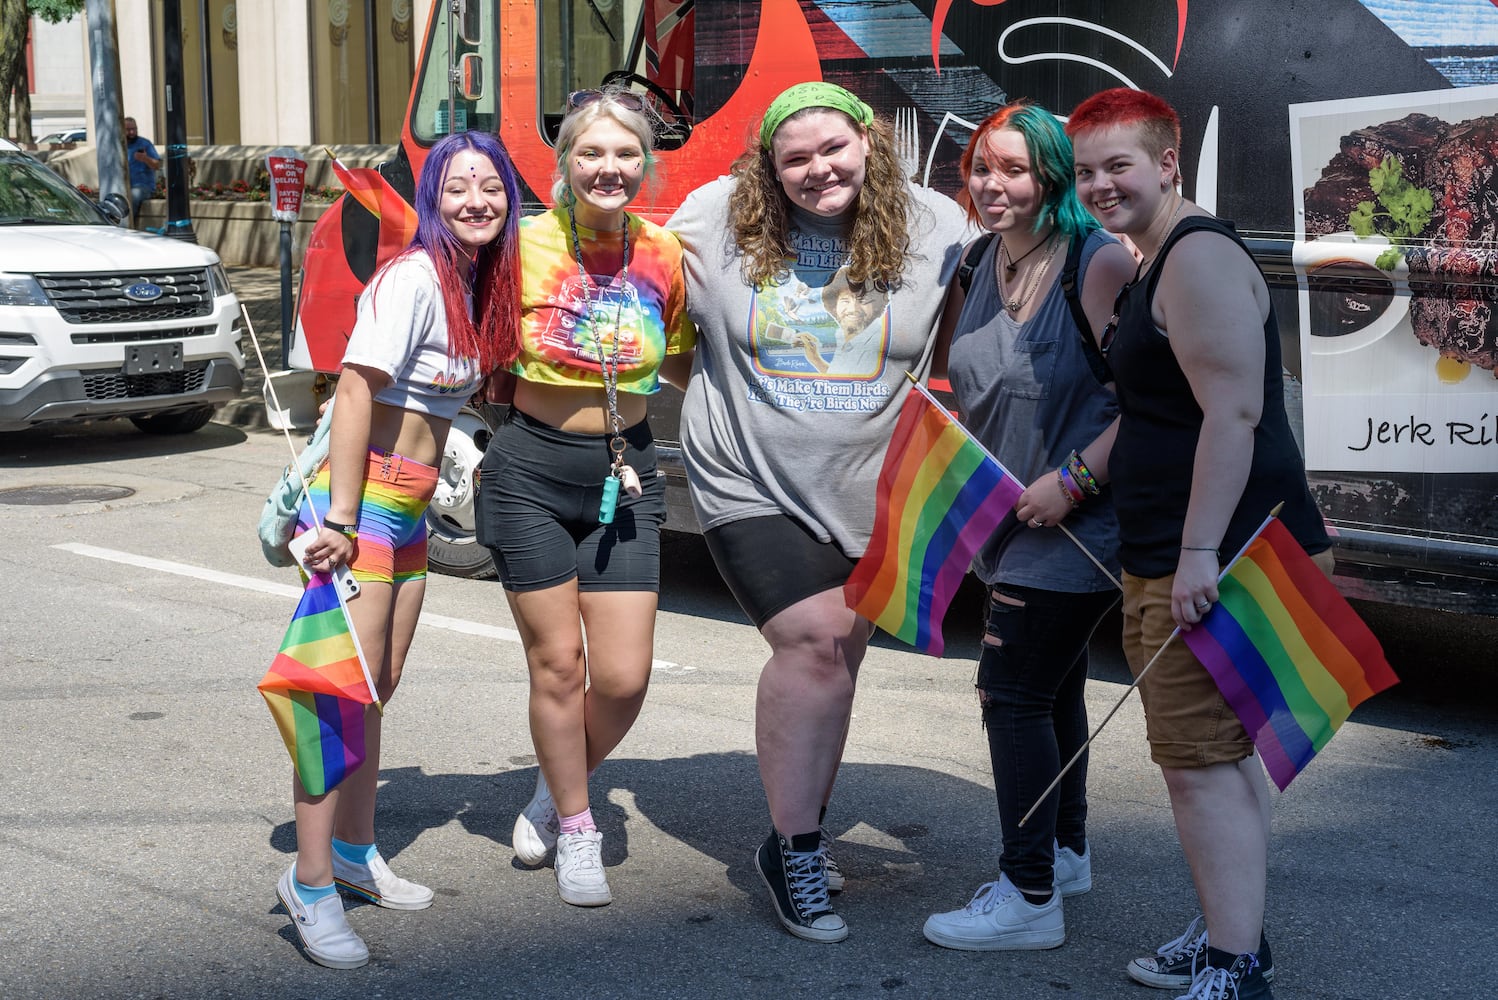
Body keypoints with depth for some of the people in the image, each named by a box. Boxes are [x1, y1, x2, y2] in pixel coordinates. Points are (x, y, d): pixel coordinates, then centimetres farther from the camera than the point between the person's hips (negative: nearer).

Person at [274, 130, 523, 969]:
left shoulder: (480, 284, 11)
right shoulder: (413, 278, -15)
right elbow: (357, 389, -20)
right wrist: (340, 519, -23)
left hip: (412, 508, 9)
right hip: (364, 497, -9)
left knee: (380, 687, 16)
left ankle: (355, 850, 29)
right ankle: (311, 883, -4)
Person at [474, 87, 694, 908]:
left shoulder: (665, 256, -3)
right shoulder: (525, 247, -10)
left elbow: (683, 368, 12)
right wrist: (477, 445, -2)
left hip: (624, 476, 2)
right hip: (530, 472, -2)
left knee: (623, 677, 0)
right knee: (557, 662, 4)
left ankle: (558, 785, 30)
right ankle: (573, 828, 25)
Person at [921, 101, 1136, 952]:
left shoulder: (1101, 263, -18)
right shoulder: (987, 263, 6)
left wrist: (1073, 479, -23)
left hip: (1081, 522, -8)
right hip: (1020, 521, 9)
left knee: (1013, 689, -9)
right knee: (1052, 685, 20)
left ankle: (1030, 896, 0)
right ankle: (1066, 853, 37)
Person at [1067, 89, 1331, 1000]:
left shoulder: (1200, 257, -15)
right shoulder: (1153, 267, 19)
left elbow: (1234, 411, -24)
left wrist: (1198, 552, -27)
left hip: (1220, 560, -11)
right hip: (1177, 560, 11)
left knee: (1201, 760, -10)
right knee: (1225, 749, 18)